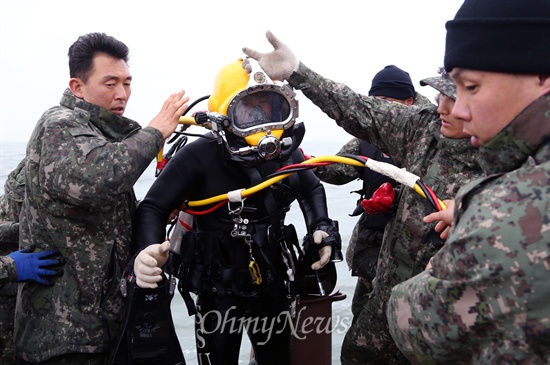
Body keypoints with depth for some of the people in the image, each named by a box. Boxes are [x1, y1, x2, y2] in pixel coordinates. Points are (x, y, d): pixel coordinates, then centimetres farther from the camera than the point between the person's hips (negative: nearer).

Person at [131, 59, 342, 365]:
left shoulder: (287, 152, -4)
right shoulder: (200, 157, -21)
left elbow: (312, 189, 17)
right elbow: (154, 207, -16)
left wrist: (322, 228, 0)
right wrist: (148, 251, -35)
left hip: (274, 284, 5)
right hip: (218, 291, -5)